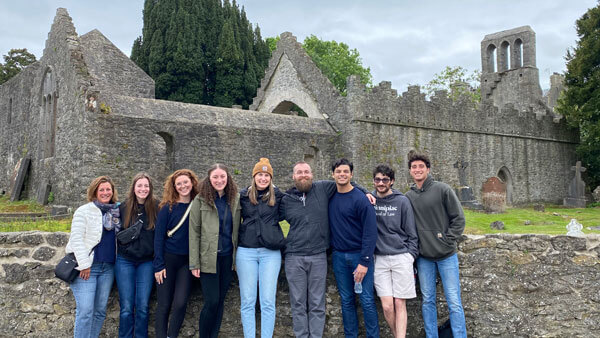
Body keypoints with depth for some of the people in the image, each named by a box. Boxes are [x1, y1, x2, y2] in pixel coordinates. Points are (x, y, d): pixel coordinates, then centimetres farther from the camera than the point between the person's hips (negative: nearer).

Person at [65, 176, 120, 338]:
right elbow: (76, 238, -9)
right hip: (86, 267, -5)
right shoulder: (84, 211, -3)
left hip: (107, 267, 5)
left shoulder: (116, 212, 12)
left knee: (100, 310, 9)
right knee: (85, 311, -9)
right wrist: (84, 264, -14)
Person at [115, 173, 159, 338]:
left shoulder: (156, 208, -2)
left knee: (142, 306, 3)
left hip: (146, 261, 0)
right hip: (125, 260, 1)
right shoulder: (123, 208, 1)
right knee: (126, 307, 2)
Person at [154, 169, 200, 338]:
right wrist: (158, 265, -10)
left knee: (180, 303, -6)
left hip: (187, 261, 2)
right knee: (164, 305, 4)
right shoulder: (168, 208, -4)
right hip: (168, 259, -2)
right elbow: (158, 237, -5)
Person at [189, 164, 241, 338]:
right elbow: (194, 232, -5)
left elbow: (237, 230, 8)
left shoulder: (235, 199, 5)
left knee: (220, 300, 10)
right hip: (208, 257, -3)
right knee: (211, 302, -4)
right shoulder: (201, 200, -4)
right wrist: (194, 263, -9)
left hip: (228, 257, 3)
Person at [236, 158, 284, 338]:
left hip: (270, 252, 0)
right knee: (247, 301, 5)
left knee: (268, 302, 2)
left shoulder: (278, 196, 4)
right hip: (246, 252, 1)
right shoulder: (243, 195, 5)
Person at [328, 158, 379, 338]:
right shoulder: (330, 197, 4)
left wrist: (364, 262, -18)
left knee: (367, 300, -2)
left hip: (360, 255, -5)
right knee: (346, 300, 11)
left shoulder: (361, 199, -11)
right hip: (339, 256, 5)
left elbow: (370, 231, -13)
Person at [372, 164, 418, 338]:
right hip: (380, 259, 2)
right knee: (387, 306, -2)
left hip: (401, 257, -1)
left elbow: (411, 233, 3)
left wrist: (410, 255, -3)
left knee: (399, 304, -1)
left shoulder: (402, 201, 0)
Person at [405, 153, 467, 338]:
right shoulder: (408, 197, 5)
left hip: (446, 255, -3)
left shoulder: (442, 189, -4)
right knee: (428, 301, 10)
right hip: (423, 257, 3)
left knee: (454, 302, 0)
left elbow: (458, 218, -3)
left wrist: (448, 241, -9)